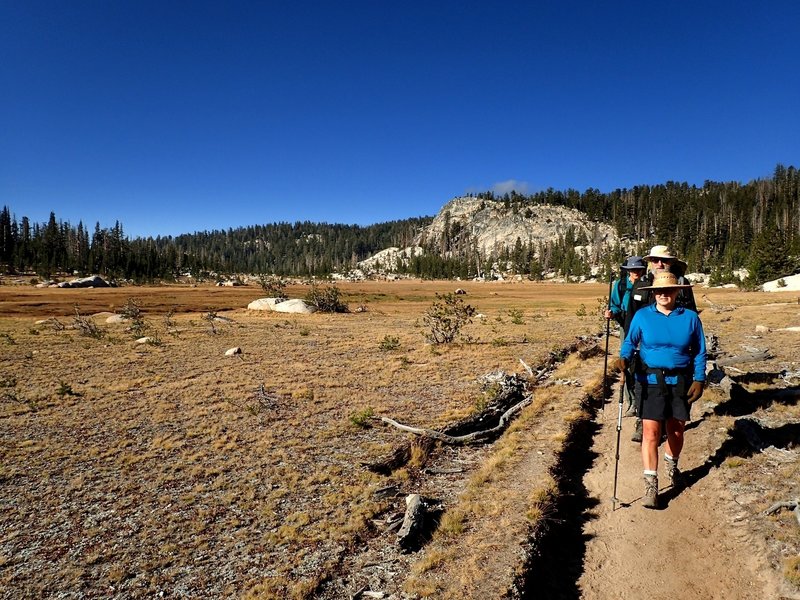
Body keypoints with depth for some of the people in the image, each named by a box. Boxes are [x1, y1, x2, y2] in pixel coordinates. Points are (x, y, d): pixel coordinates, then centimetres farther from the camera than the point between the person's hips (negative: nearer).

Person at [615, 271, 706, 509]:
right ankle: (650, 485, 0)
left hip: (681, 381, 2)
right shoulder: (642, 316, -2)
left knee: (676, 430, 16)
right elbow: (630, 342, -1)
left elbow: (699, 352, 4)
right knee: (651, 432, -8)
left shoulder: (690, 317, 1)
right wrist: (624, 358, -22)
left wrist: (699, 379, -4)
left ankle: (672, 466, 45)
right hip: (651, 380, -2)